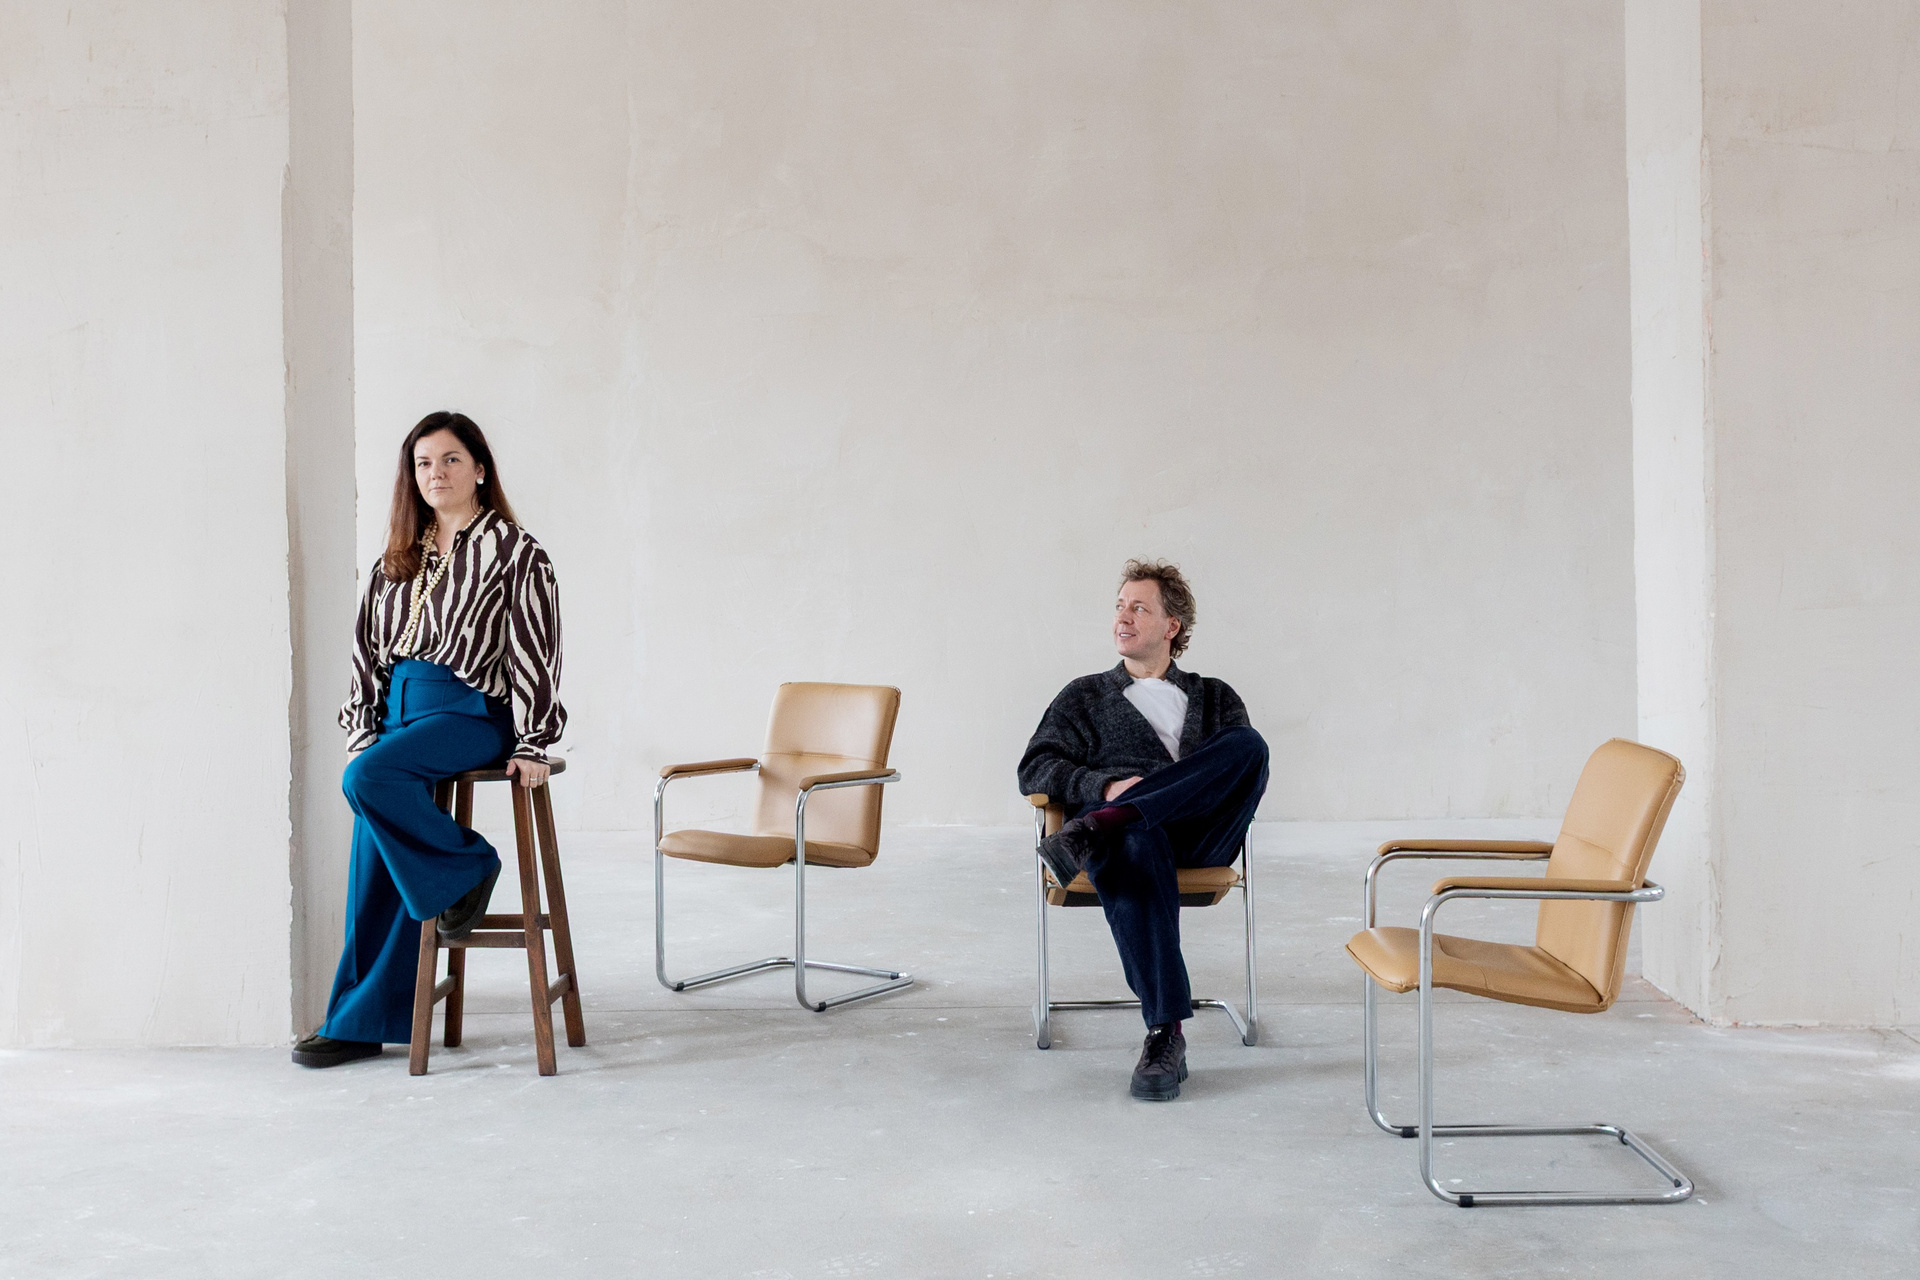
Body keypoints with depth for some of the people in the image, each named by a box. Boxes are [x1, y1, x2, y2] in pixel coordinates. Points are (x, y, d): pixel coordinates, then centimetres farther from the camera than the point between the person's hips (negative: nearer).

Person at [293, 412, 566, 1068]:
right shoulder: (397, 559, 16)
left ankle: (467, 866, -10)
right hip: (398, 709, 6)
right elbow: (369, 647, 17)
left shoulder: (515, 552, -2)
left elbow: (534, 653, -6)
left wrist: (531, 744, -10)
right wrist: (363, 730, 9)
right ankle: (364, 1022, 7)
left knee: (367, 778, -32)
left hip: (469, 712, -6)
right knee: (375, 866, 0)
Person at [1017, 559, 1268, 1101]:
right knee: (1135, 844, -41)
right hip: (1132, 829, -1)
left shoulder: (1215, 697, 30)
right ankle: (1165, 1034, -44)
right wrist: (1105, 785, -8)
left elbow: (1247, 763, 12)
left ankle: (1096, 828, -39)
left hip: (1202, 835, 1)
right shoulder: (1085, 696, 27)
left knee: (1249, 743, -28)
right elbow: (1034, 770, 13)